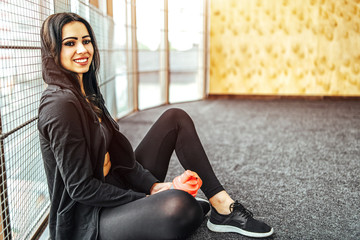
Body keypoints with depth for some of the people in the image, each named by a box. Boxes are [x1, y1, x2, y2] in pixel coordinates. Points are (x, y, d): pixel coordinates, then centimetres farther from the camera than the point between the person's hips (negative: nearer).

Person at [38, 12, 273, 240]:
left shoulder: (86, 93, 8)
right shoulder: (60, 105, -21)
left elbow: (118, 153, 5)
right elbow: (80, 188, -21)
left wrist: (153, 186, -6)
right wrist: (143, 199, -15)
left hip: (117, 187, 10)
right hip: (88, 219, -9)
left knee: (176, 118, 4)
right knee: (179, 205, -40)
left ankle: (223, 208, 1)